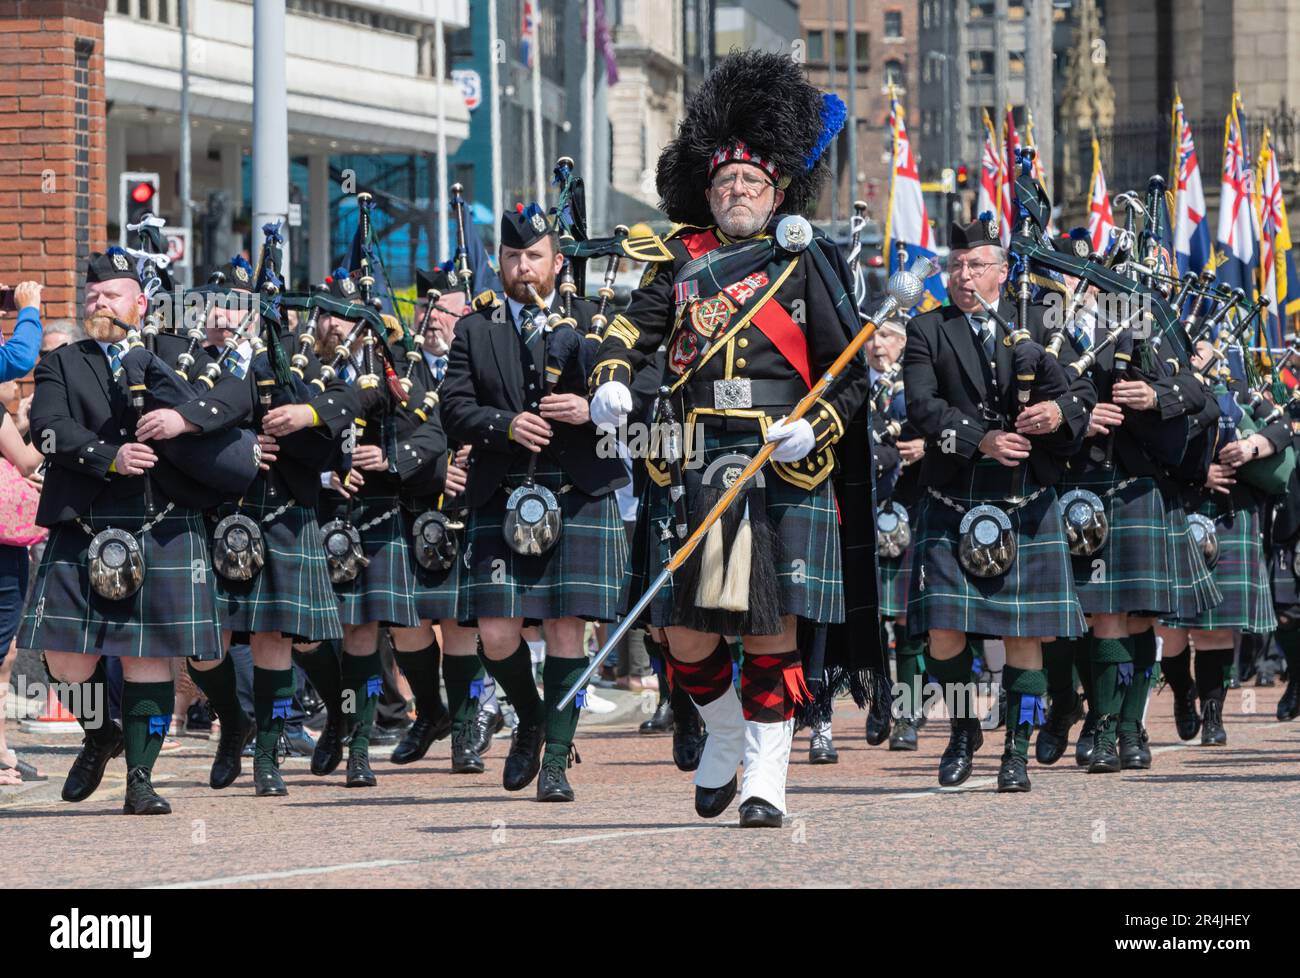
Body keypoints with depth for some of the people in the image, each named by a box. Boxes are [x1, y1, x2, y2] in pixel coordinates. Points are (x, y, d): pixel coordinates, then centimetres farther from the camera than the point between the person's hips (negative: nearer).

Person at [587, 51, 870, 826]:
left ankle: (765, 779, 4)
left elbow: (853, 372, 4)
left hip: (781, 473, -3)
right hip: (690, 471, 3)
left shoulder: (804, 263, 4)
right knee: (687, 636, 4)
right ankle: (725, 735, 31)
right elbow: (635, 328, 9)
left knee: (772, 631, -3)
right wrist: (612, 380, -12)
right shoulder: (684, 261, 13)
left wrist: (816, 428, -13)